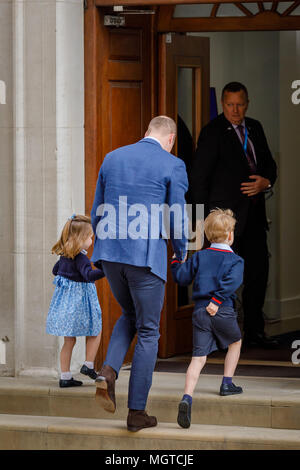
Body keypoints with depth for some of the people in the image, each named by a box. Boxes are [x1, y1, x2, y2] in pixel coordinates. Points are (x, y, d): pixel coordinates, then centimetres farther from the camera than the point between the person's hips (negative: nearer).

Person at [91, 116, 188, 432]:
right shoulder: (173, 166, -4)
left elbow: (97, 213, 13)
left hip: (110, 253, 5)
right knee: (147, 332, 8)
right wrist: (181, 255, 13)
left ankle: (108, 371, -1)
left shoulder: (112, 159, 10)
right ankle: (136, 411, 8)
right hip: (147, 256, -4)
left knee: (129, 316, 25)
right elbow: (177, 221, -5)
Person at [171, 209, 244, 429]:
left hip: (200, 311, 3)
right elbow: (232, 281, -17)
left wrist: (176, 262, 29)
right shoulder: (235, 260, 2)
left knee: (198, 357, -3)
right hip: (223, 312, -3)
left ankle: (187, 398, -21)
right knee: (235, 343, 28)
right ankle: (227, 384, 28)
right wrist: (218, 300, -19)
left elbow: (182, 277, 11)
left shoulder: (199, 256, 11)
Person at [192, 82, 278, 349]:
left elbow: (269, 164, 20)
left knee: (259, 271, 9)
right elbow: (199, 177, -8)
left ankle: (255, 330, 20)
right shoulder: (213, 132, -7)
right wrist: (204, 219, -12)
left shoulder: (255, 128, 12)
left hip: (254, 214, 6)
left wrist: (266, 182, -5)